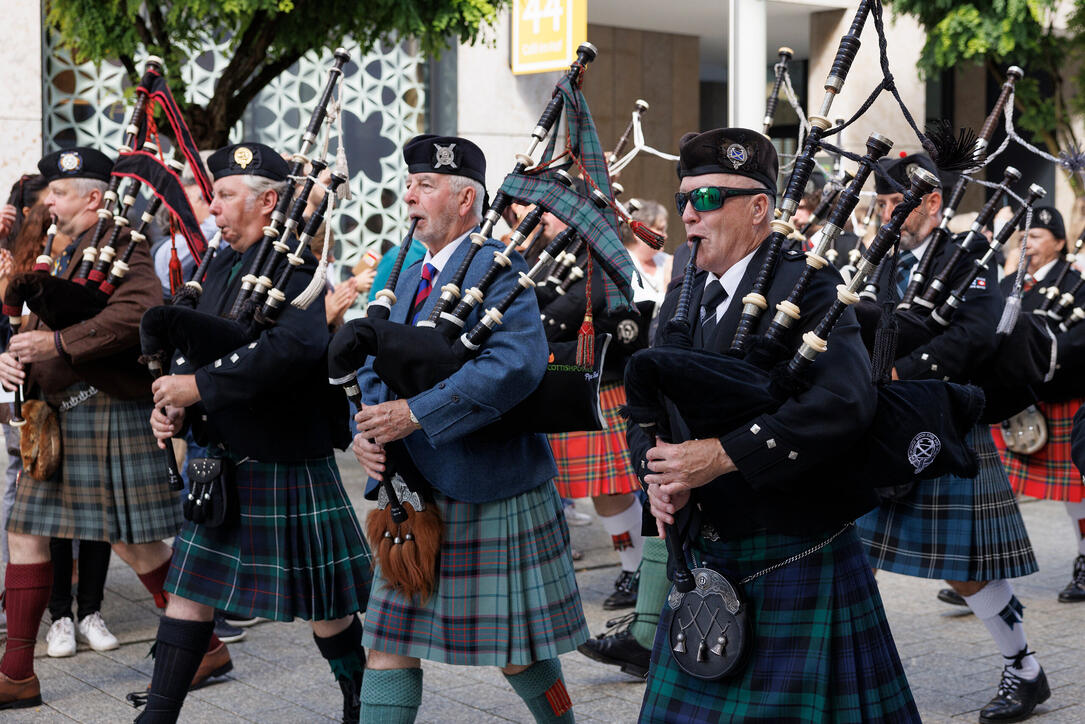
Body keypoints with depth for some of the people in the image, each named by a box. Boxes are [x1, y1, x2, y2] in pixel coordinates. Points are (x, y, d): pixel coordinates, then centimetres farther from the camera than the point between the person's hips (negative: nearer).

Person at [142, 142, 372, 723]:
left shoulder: (294, 268, -17)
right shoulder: (223, 265, 10)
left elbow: (296, 347, -36)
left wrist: (200, 387, -30)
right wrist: (170, 402, -4)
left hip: (285, 465, -8)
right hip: (221, 463, 8)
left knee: (323, 606, 7)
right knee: (189, 588, 10)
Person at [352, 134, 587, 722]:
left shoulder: (497, 268, -13)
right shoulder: (410, 277, 13)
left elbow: (516, 364, -29)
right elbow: (372, 369, 13)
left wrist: (416, 414, -29)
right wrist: (365, 428, -8)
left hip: (489, 493, -7)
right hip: (414, 494, 7)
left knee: (515, 650, 7)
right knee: (389, 642, 8)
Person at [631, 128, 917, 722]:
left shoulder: (808, 287, -11)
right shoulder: (683, 297, 11)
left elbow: (845, 400, -26)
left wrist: (723, 454, -28)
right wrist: (658, 472, -10)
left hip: (794, 557, -6)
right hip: (705, 558, 6)